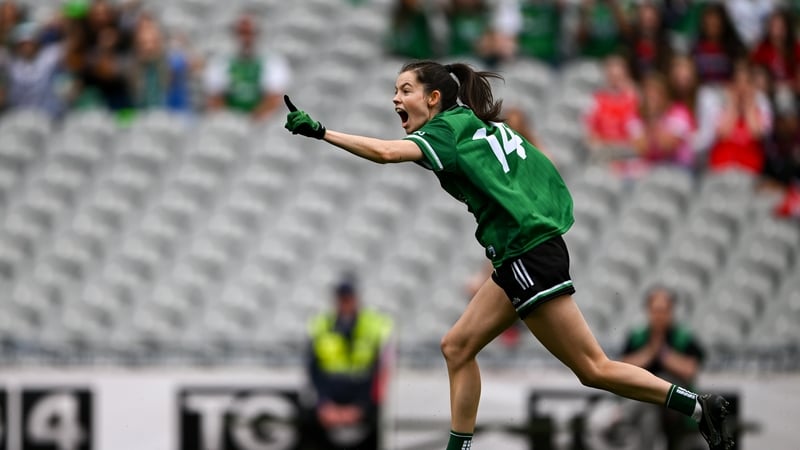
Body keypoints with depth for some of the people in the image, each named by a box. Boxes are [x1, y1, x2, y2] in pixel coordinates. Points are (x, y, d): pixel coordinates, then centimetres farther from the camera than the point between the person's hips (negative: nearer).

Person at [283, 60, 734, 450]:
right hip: (517, 260, 10)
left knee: (593, 368, -7)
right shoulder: (477, 126, 16)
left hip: (530, 257, -10)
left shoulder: (448, 129, -9)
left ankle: (701, 408, -4)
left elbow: (386, 152, -27)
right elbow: (540, 170, 20)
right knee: (458, 347, 10)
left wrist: (320, 131, -27)